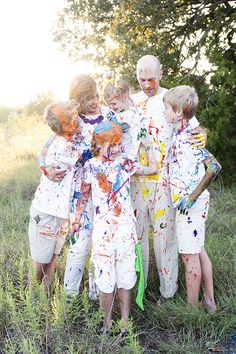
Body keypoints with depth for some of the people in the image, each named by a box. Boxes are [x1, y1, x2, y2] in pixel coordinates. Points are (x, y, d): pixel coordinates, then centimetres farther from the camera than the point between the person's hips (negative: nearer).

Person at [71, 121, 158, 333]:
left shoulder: (125, 164, 3)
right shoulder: (91, 166, -1)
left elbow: (153, 169, 13)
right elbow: (84, 196, 9)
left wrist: (147, 146, 14)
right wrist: (77, 220, 14)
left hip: (126, 228, 2)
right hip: (103, 229, -2)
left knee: (125, 277, 9)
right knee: (106, 278, 4)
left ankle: (125, 322, 23)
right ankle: (107, 322, 22)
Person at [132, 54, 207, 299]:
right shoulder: (131, 102, 12)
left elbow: (196, 130, 1)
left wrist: (202, 136, -20)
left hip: (164, 177, -3)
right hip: (136, 176, 4)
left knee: (164, 230, -1)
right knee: (136, 228, 8)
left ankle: (168, 289, 14)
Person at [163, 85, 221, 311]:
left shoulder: (187, 137, -20)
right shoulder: (181, 133, 8)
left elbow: (213, 167, -28)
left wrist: (192, 197, -23)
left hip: (190, 204, -9)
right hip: (188, 202, 9)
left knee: (189, 255, 2)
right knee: (198, 250, 17)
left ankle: (192, 307, 16)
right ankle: (209, 301, 30)